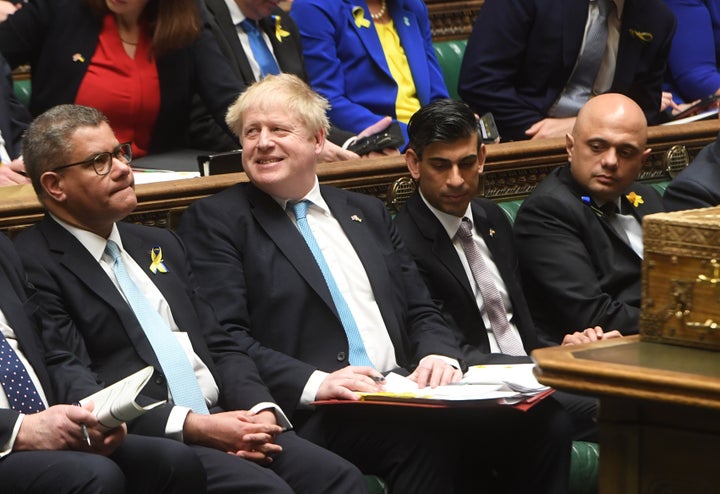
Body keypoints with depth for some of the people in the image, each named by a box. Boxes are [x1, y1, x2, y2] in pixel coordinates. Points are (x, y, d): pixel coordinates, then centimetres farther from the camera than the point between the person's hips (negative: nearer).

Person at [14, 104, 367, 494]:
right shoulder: (32, 266, -3)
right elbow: (72, 388, -12)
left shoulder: (159, 245, 22)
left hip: (223, 421, 7)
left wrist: (260, 410, 0)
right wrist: (193, 426, -18)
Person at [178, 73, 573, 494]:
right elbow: (224, 338, -6)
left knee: (543, 421, -19)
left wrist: (440, 356, -2)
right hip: (313, 413, -6)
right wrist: (316, 383, -20)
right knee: (422, 438, -37)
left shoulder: (368, 214, 24)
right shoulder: (214, 221, 6)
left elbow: (420, 312, 22)